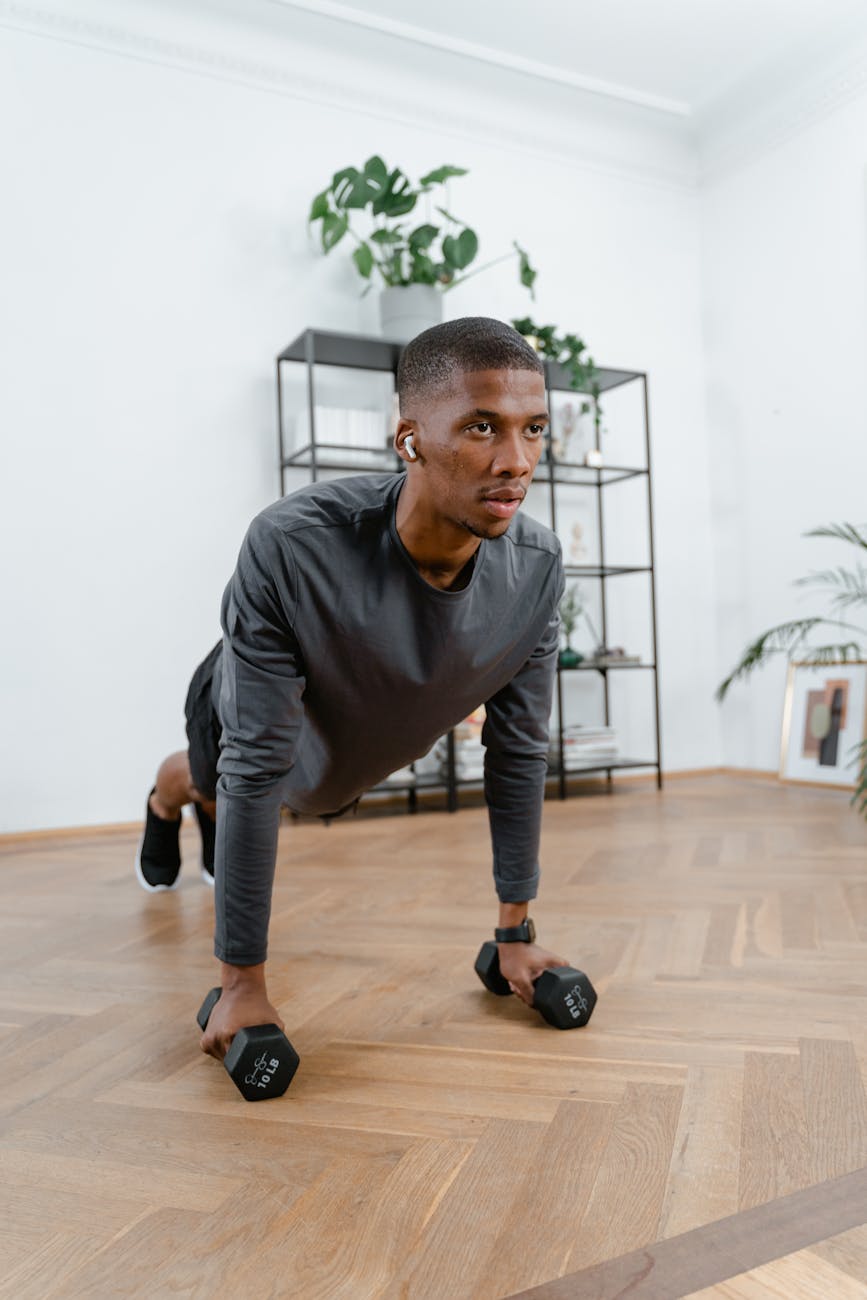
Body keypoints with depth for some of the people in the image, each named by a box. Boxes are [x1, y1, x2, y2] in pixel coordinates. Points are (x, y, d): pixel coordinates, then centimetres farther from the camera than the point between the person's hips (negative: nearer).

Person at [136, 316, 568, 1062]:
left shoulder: (537, 568, -33)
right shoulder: (292, 548, -45)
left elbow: (519, 748, -20)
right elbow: (258, 769, -38)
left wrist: (516, 930, -14)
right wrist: (243, 983, -32)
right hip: (250, 718, -3)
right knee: (211, 783, 32)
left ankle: (217, 819, 71)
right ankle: (166, 802, 70)